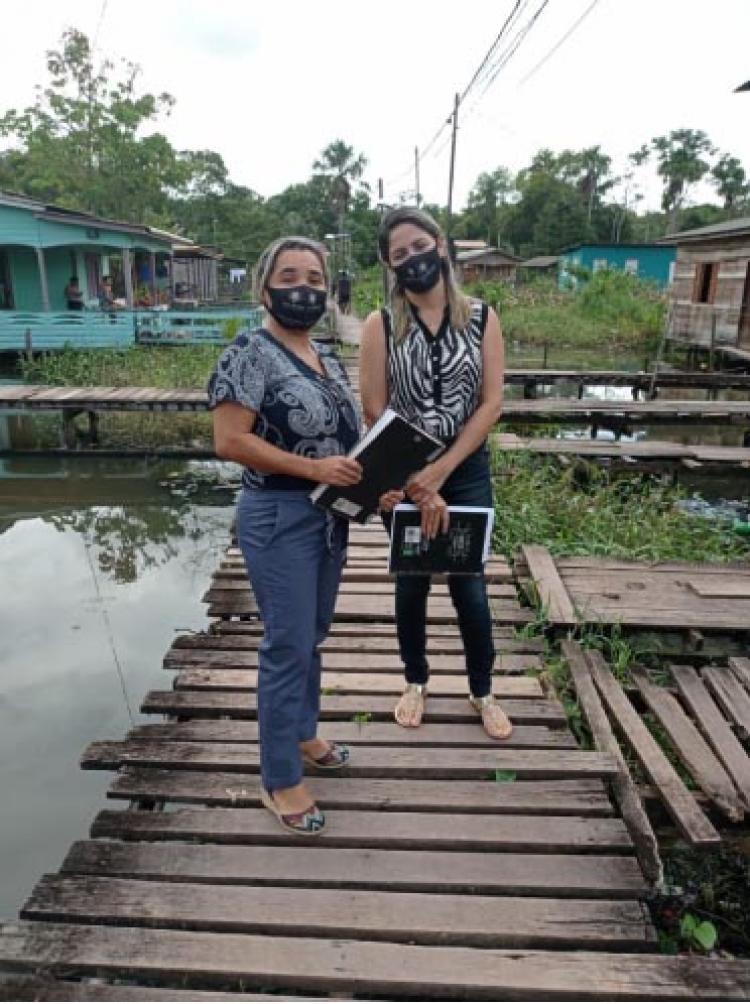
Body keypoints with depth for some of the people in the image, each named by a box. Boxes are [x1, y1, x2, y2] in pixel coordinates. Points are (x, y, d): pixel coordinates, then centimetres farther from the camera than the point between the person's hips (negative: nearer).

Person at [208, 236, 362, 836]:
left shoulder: (328, 360, 11)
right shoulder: (250, 353, -13)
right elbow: (229, 441, -20)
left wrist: (369, 477, 1)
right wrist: (314, 468, -23)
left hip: (330, 515, 8)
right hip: (279, 517, -8)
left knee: (312, 636, 20)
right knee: (287, 646, 0)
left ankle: (302, 734, 41)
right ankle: (280, 781, 16)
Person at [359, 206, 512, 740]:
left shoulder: (482, 317, -1)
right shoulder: (381, 325, -5)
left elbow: (492, 403, -6)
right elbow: (374, 412, -9)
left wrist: (440, 471, -14)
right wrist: (417, 488, -15)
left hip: (467, 470, 1)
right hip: (403, 475, 0)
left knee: (470, 585, 8)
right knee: (411, 583, 13)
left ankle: (482, 690, 29)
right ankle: (416, 682, 34)